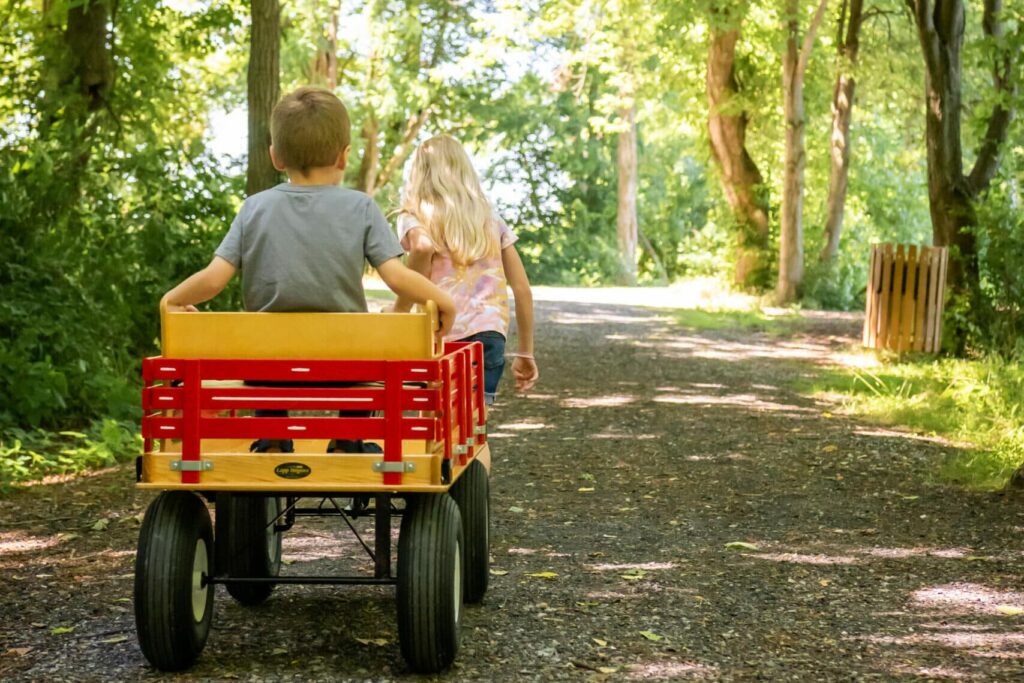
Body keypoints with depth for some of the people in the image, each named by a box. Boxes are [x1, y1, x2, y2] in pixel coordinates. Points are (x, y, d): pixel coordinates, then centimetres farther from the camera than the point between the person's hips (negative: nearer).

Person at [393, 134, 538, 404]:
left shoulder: (415, 216, 8)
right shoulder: (490, 218, 18)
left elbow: (422, 246, -17)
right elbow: (522, 289, 14)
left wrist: (399, 311, -9)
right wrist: (525, 353, 19)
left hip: (439, 336, -2)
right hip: (489, 335, 2)